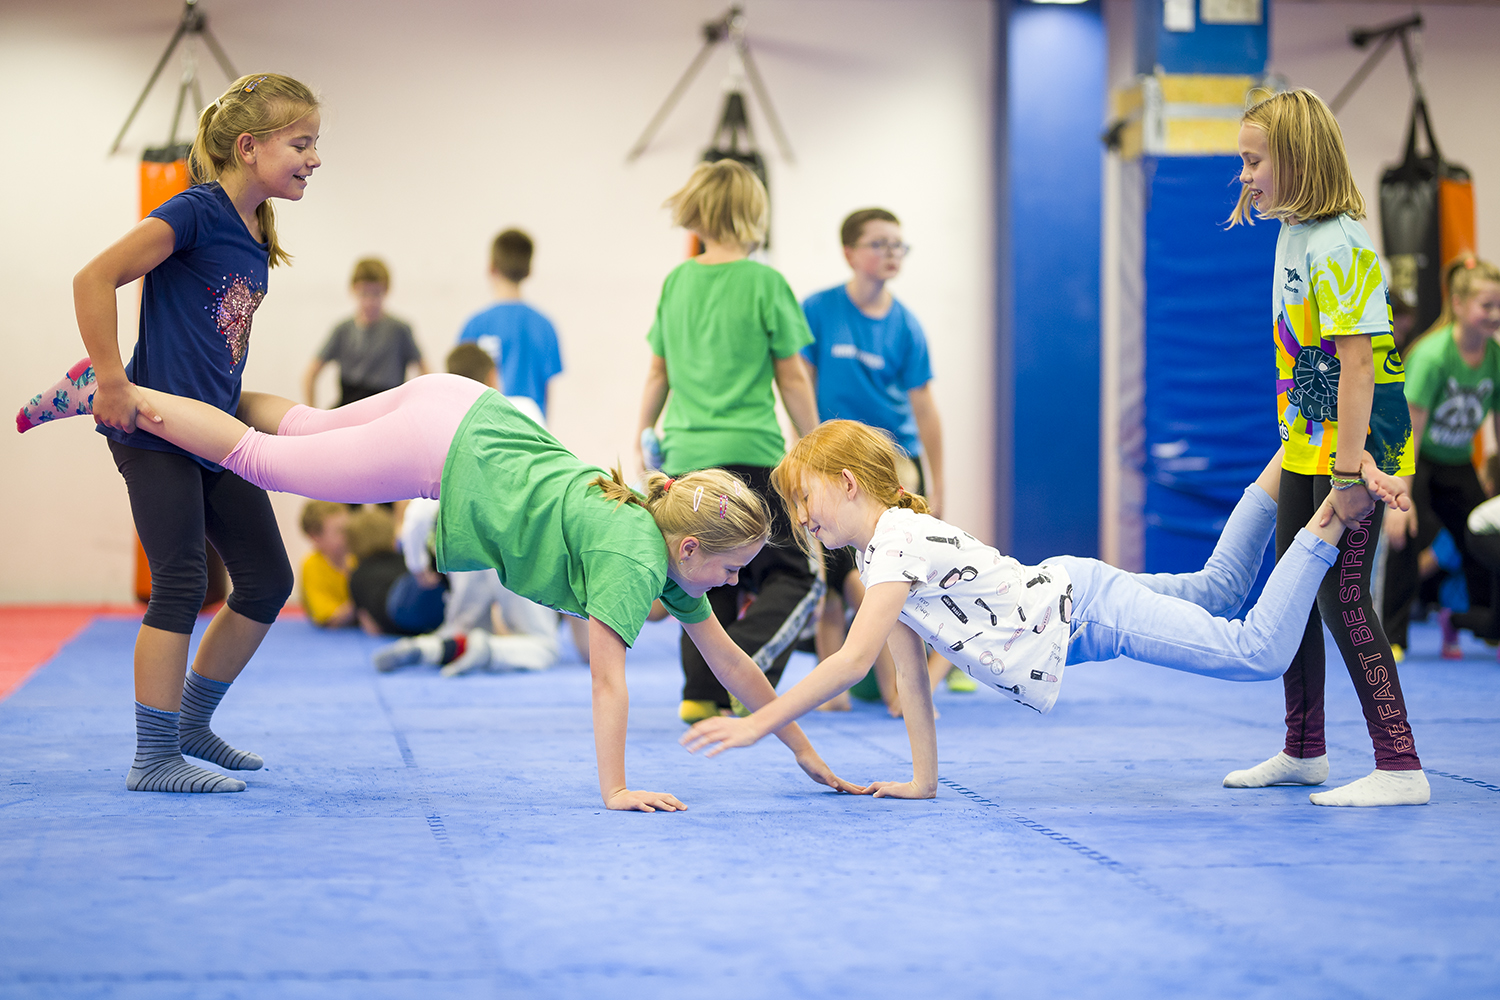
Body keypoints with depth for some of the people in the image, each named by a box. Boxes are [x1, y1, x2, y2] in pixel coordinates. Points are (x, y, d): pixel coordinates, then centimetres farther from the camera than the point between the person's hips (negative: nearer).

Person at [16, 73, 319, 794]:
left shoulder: (254, 237, 12)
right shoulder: (197, 212, -15)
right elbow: (94, 279, -21)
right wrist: (114, 385, -20)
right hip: (155, 431, -9)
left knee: (267, 579, 10)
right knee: (180, 585, -8)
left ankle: (191, 722, 24)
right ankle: (154, 759, 0)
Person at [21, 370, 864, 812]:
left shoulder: (671, 548, 1)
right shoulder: (635, 559, -22)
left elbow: (730, 660, 8)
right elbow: (608, 678, -24)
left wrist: (809, 754, 10)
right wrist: (616, 789, -24)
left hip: (466, 411, 7)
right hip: (447, 448, -7)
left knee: (305, 430, 26)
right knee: (261, 460, 5)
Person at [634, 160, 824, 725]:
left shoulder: (677, 282, 8)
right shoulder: (764, 283, -4)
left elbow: (658, 372, 14)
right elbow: (791, 377, -1)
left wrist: (644, 436, 27)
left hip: (685, 454, 5)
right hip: (752, 455, -5)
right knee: (795, 577, 0)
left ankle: (702, 694, 8)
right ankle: (745, 663, -21)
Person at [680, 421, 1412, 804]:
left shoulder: (900, 542, -21)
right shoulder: (879, 552, 7)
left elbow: (852, 662, -29)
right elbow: (909, 670, 9)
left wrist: (757, 725, -27)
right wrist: (922, 780, 5)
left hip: (1084, 610, -9)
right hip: (1066, 591, 9)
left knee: (1259, 653, -17)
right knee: (1219, 588, 25)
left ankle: (1331, 520, -9)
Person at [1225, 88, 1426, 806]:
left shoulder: (1338, 246, -20)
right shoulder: (1292, 236, 10)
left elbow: (1356, 361, -25)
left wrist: (1350, 468, -27)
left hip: (1358, 446, -10)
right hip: (1305, 449, 10)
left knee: (1343, 596, -10)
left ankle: (1400, 767, -5)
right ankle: (1303, 751, 29)